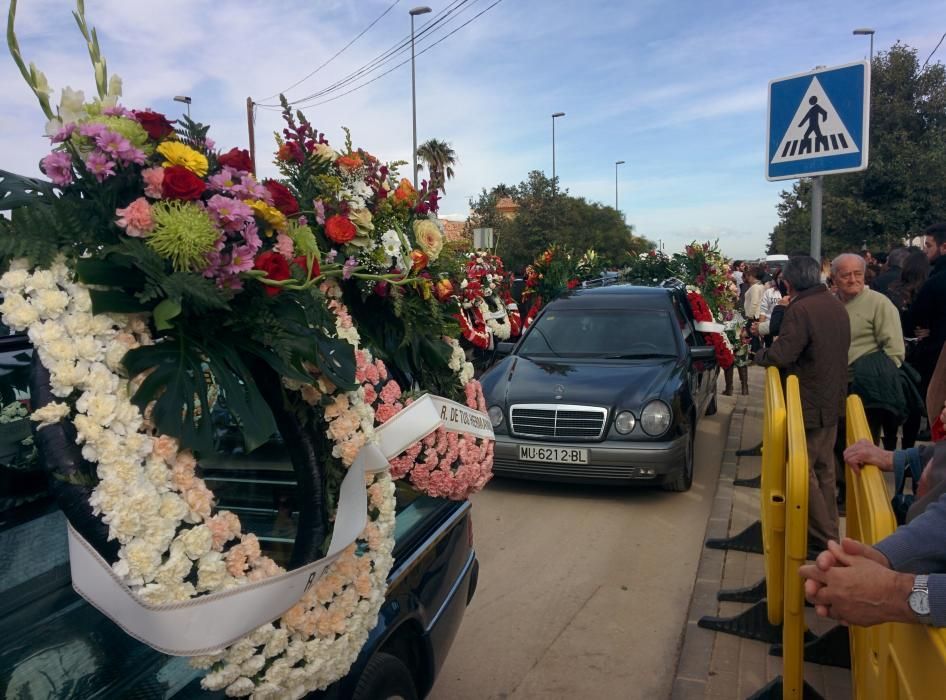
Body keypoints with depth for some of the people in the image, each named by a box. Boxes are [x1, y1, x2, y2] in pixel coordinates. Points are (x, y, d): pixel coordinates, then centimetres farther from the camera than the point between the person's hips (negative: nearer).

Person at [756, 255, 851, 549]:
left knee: (802, 470, 1)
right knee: (824, 467, 19)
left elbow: (781, 355, -25)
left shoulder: (800, 309, -21)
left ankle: (824, 536, 5)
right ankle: (829, 527, 30)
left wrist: (760, 355, -5)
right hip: (833, 398, 9)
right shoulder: (836, 305, 7)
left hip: (809, 404, -9)